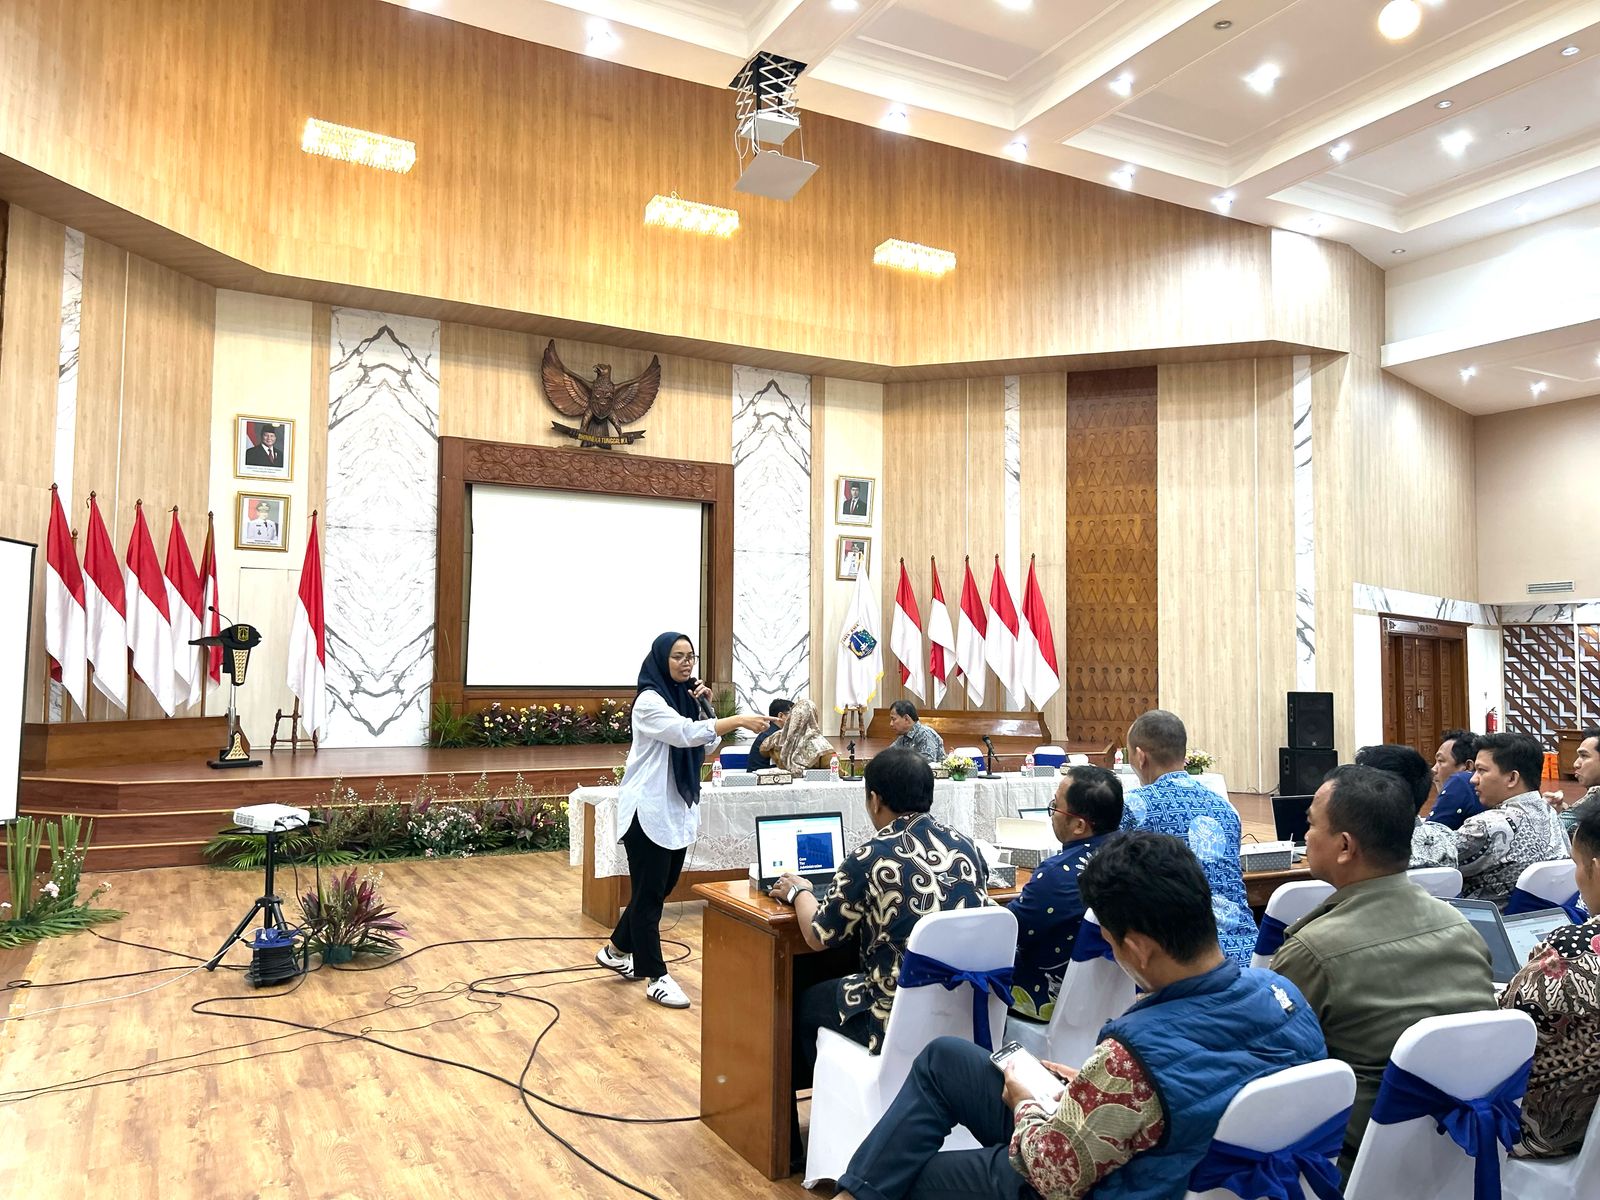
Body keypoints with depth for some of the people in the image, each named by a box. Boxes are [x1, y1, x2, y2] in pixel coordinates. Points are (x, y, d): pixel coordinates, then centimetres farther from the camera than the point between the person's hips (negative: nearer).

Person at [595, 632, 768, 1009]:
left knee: (661, 888, 17)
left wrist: (705, 707, -3)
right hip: (649, 810, -9)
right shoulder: (649, 700, -15)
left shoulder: (684, 696, 11)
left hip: (679, 809, 9)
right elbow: (686, 734, -30)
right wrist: (738, 720, -37)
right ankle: (656, 977, 9)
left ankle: (618, 951, 35)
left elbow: (706, 744, 12)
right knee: (649, 892, 0)